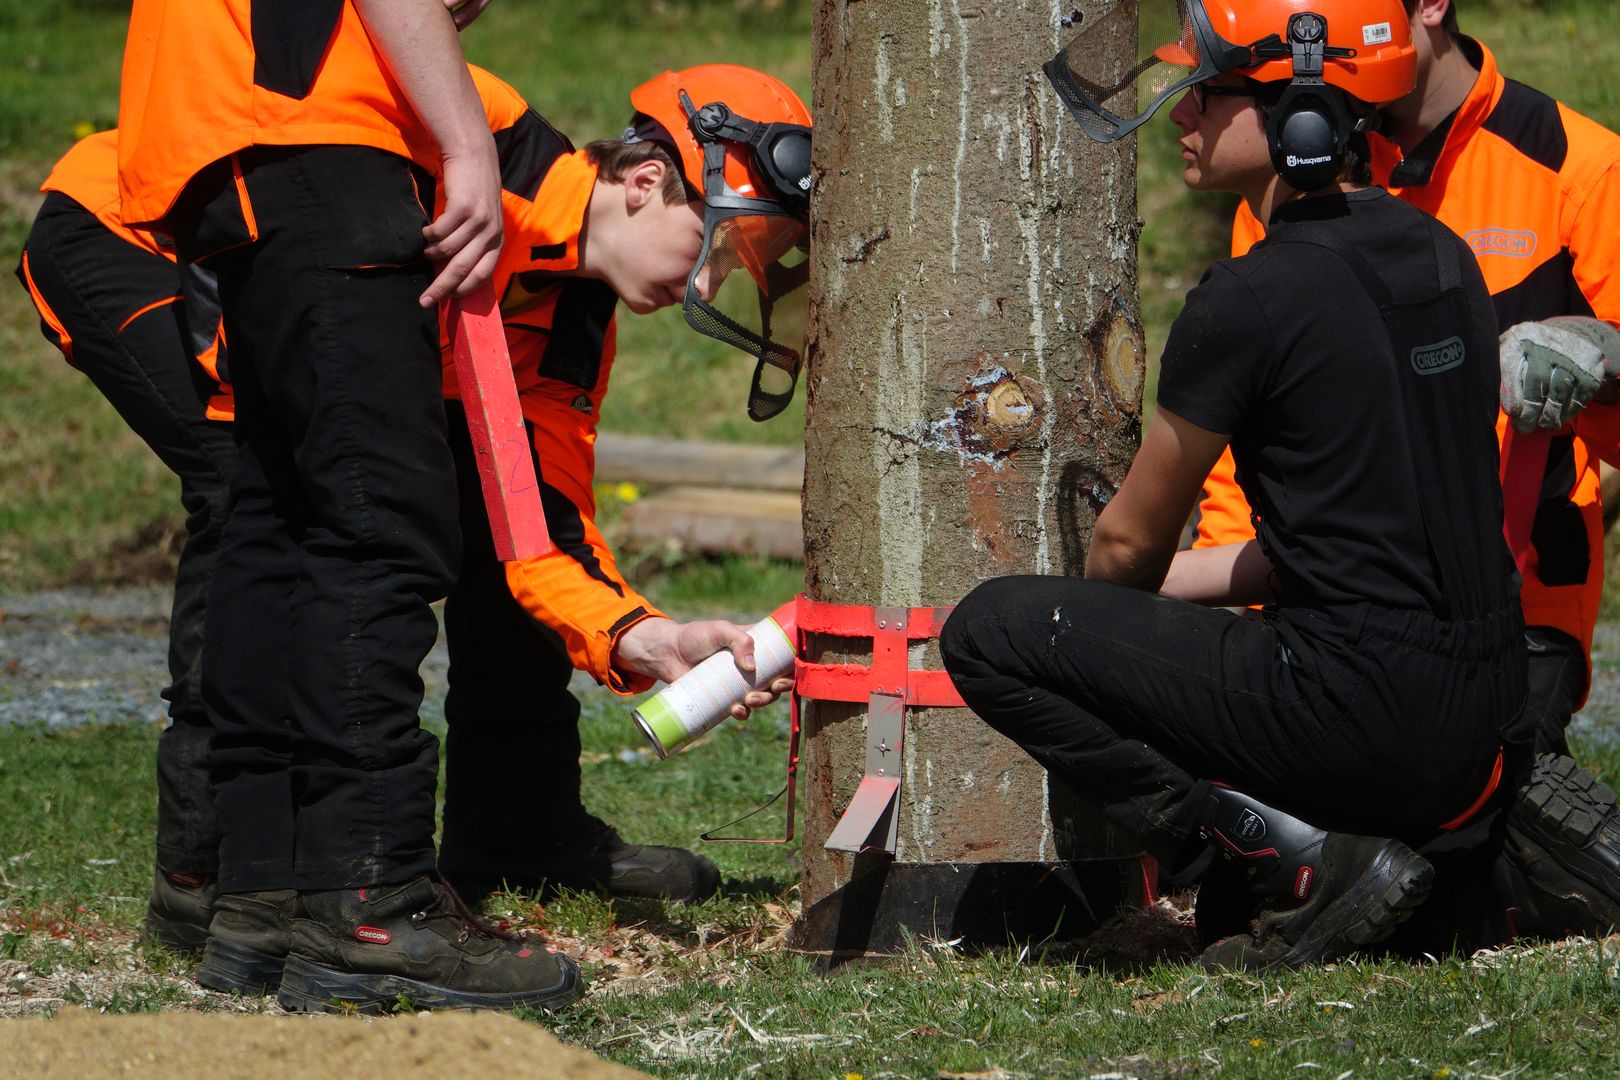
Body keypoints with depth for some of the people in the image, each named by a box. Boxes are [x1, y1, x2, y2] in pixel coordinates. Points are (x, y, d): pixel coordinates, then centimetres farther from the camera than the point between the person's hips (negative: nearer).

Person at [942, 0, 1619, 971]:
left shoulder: (1253, 299, -14)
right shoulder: (1445, 259, 10)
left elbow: (1132, 540, 0)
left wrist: (1097, 611, 23)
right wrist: (1165, 585, 26)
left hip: (1358, 706, -9)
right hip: (1483, 712, 9)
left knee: (991, 635, -4)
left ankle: (1304, 859, -9)